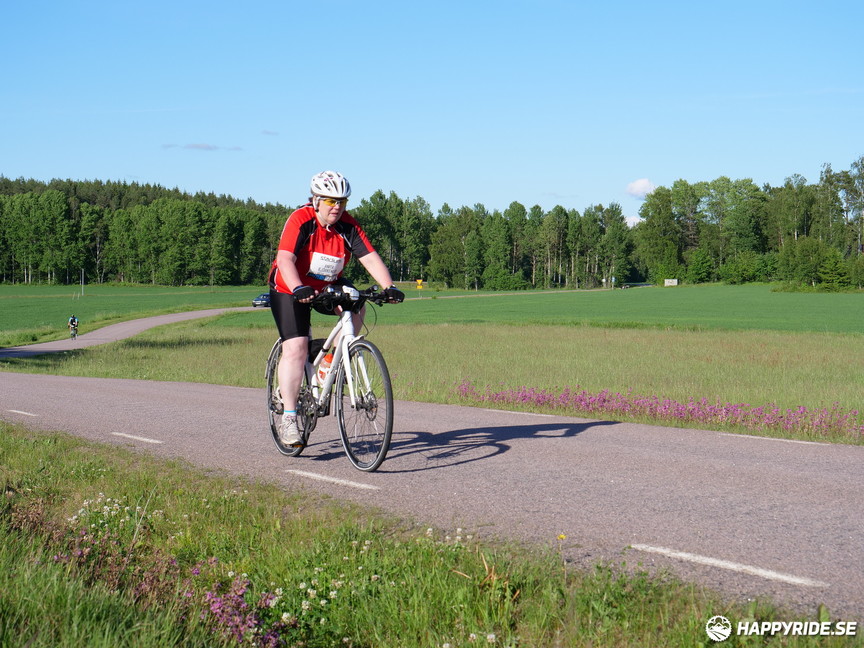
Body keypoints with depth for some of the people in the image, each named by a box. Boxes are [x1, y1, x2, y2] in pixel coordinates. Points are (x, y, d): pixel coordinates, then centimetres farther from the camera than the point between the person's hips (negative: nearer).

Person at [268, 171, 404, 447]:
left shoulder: (348, 226, -11)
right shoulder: (300, 221, -24)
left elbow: (370, 258, -18)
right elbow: (285, 259, -35)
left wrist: (389, 287, -34)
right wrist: (298, 289, -52)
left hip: (328, 287, 5)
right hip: (290, 290, -5)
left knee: (355, 306, -24)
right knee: (296, 349, -16)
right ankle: (288, 418, -12)